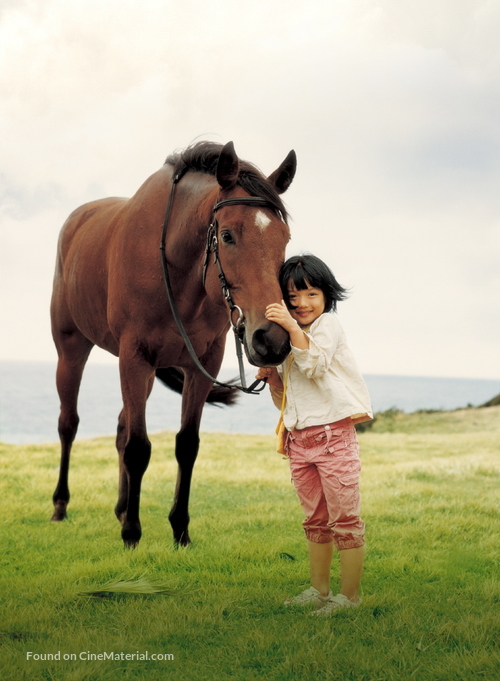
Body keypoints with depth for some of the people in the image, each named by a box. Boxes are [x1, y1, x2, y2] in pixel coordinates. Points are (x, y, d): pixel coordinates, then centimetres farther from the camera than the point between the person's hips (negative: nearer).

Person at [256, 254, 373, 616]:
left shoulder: (328, 325, -4)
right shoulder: (288, 340, 16)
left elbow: (315, 365, -24)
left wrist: (293, 328, -31)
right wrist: (272, 376, 1)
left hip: (334, 433, -8)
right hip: (299, 438, 8)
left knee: (345, 518, -2)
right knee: (316, 519, 15)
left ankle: (350, 595, 3)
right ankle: (319, 590, 24)